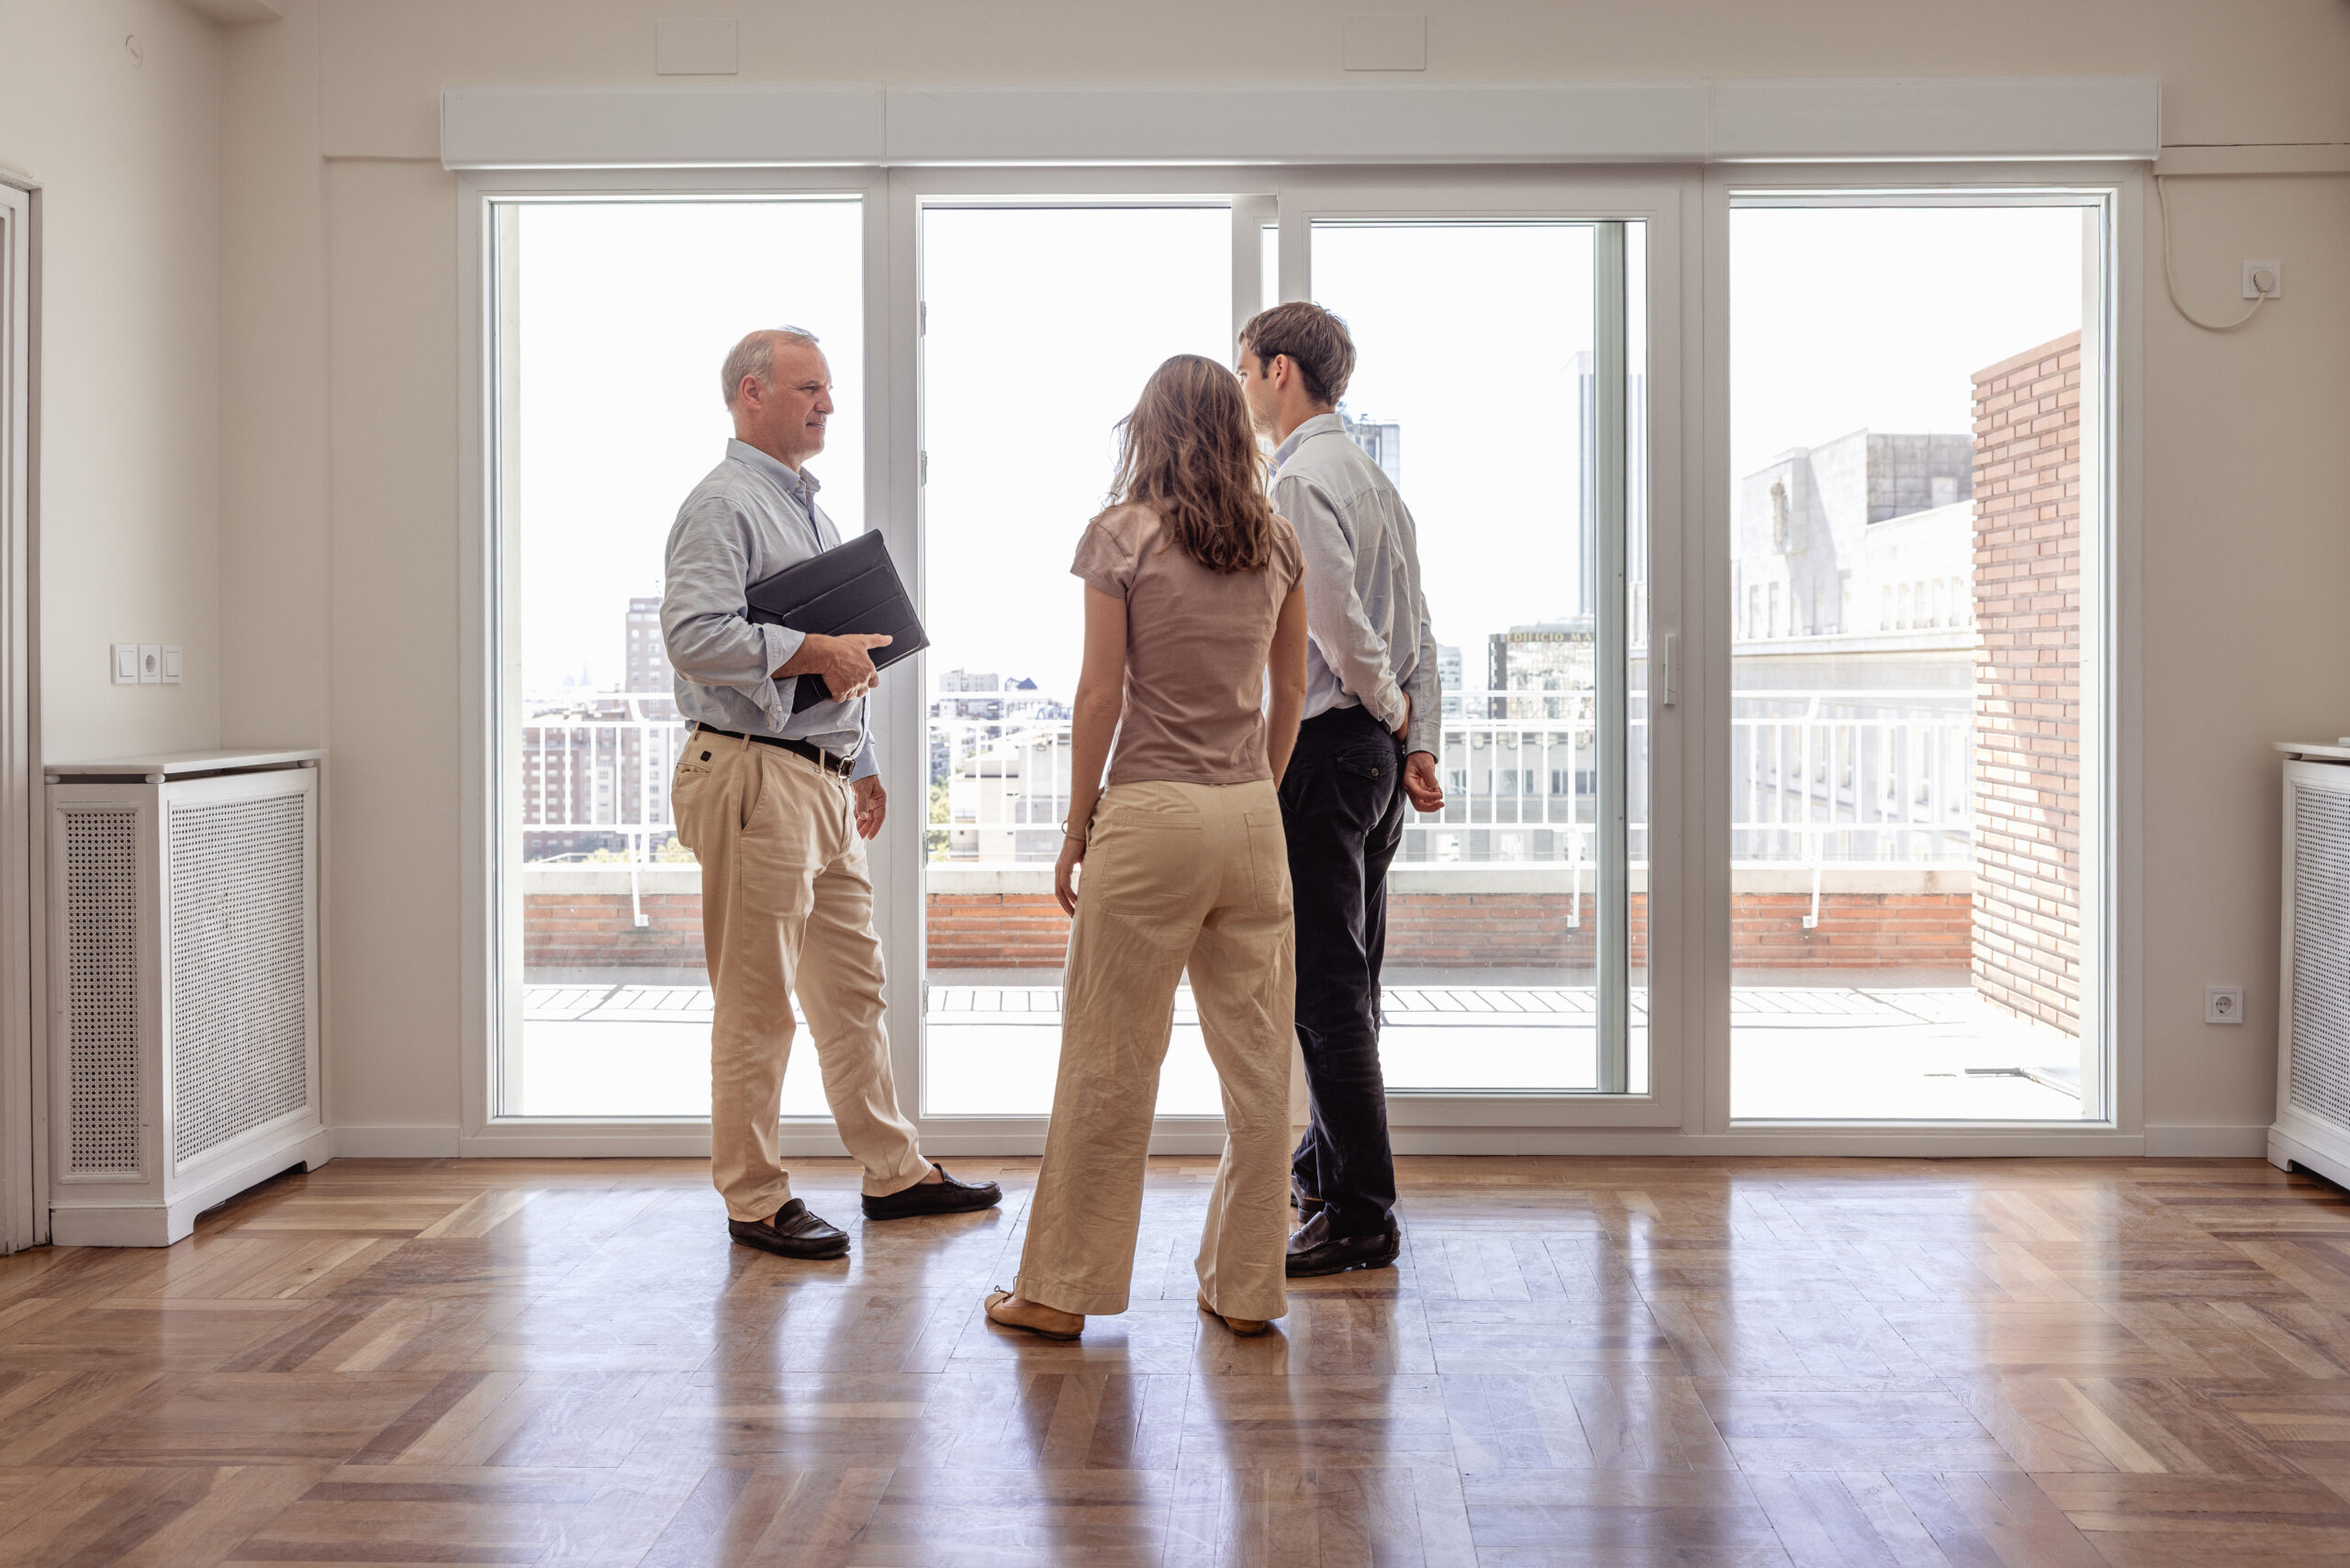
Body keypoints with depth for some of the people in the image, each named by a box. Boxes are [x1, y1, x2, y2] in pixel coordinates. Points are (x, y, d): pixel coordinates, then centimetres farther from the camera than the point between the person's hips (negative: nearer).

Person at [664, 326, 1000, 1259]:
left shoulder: (808, 507, 21)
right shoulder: (724, 505, -9)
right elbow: (692, 633, -24)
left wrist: (862, 763, 24)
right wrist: (814, 651, -21)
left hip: (824, 779, 10)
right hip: (754, 777, -9)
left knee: (853, 987, 14)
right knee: (757, 1002, -1)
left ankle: (894, 1172, 23)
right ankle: (754, 1201, 9)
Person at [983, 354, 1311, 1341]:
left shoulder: (1121, 536, -6)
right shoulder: (1277, 543, 8)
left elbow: (1101, 693, -7)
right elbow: (1290, 691, 13)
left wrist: (1076, 825, 0)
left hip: (1153, 813, -4)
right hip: (1252, 816, 5)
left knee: (1110, 1059, 3)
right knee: (1256, 1057, 9)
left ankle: (1061, 1290, 13)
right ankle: (1246, 1287, 17)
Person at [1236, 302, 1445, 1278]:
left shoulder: (1298, 482, -14)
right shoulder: (1371, 476, 16)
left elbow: (1338, 623, -22)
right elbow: (1417, 629, 13)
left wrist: (1388, 707, -5)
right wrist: (1420, 741, 9)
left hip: (1318, 749, -10)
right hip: (1376, 751, 10)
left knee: (1324, 987, -6)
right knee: (1346, 976, 19)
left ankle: (1362, 1216, -2)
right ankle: (1327, 1164, 33)